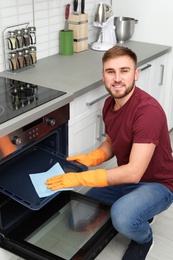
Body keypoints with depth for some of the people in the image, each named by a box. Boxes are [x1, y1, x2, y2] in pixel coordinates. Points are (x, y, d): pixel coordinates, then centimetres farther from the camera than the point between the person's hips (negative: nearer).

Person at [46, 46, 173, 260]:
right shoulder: (109, 104, -5)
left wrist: (80, 178, -36)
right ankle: (137, 214, 21)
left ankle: (144, 238, 1)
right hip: (126, 179, 8)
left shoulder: (148, 111, -31)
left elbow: (134, 172, -35)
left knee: (122, 217, -35)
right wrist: (89, 159, -10)